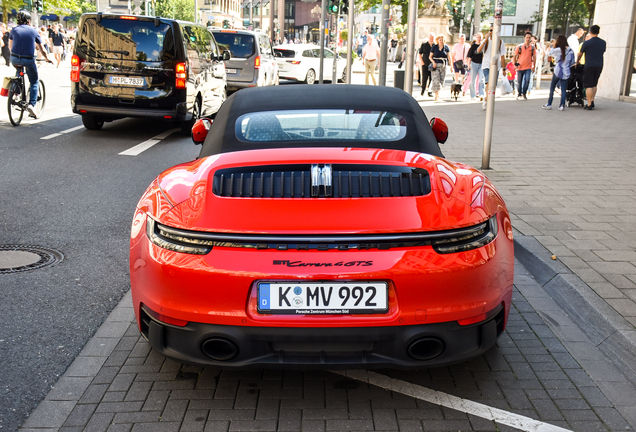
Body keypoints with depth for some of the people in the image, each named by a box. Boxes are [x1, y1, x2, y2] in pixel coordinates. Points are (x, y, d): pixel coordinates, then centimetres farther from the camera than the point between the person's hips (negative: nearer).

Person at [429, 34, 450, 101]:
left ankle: (438, 93, 21)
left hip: (443, 66, 2)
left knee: (441, 80, 5)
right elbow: (430, 56, 6)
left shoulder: (446, 47, 5)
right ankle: (436, 96, -11)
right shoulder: (434, 47, 3)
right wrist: (433, 62, -13)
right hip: (435, 65, -2)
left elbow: (449, 57, 3)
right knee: (436, 80, -11)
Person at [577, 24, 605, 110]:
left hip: (589, 66, -5)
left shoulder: (587, 43, -8)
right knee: (594, 85, 18)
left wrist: (577, 62, 23)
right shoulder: (603, 43, 6)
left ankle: (589, 104, -4)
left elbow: (580, 54, 4)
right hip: (599, 66, 5)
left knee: (588, 86, -2)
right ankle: (592, 101, 20)